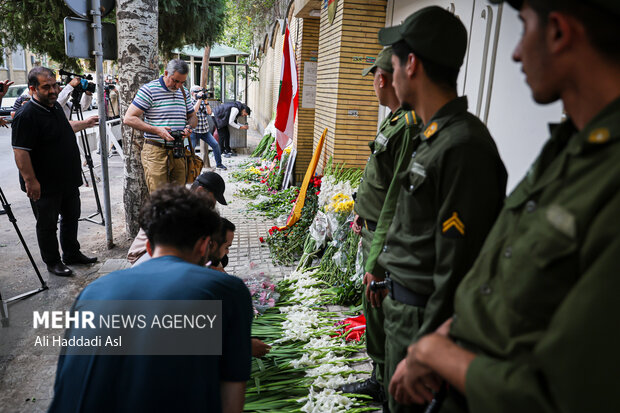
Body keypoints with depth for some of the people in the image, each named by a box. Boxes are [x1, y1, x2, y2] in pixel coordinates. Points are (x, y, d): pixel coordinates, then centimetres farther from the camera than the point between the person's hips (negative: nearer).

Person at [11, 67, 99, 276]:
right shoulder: (26, 116, -21)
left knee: (71, 217, 19)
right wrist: (30, 180, -25)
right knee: (47, 224, 8)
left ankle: (72, 254, 36)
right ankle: (52, 263, 22)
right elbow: (20, 152, -24)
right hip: (45, 186, -9)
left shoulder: (56, 106, 7)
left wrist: (86, 123, 33)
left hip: (68, 179, 9)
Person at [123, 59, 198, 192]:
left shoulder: (184, 92, 14)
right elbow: (129, 118, -7)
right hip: (156, 152, -5)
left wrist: (189, 127, 1)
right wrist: (156, 130, -17)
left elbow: (193, 116, 26)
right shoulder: (149, 90, -4)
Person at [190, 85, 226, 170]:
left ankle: (219, 164, 10)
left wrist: (205, 101, -11)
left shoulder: (203, 102, 10)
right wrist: (199, 99, -20)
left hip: (205, 131, 4)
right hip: (194, 131, -4)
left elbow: (209, 112, -2)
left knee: (215, 144, -2)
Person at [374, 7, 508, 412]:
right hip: (402, 302, 8)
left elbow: (458, 268, -25)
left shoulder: (464, 146, -24)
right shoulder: (431, 136, 7)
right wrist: (384, 268, 21)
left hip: (424, 315, -8)